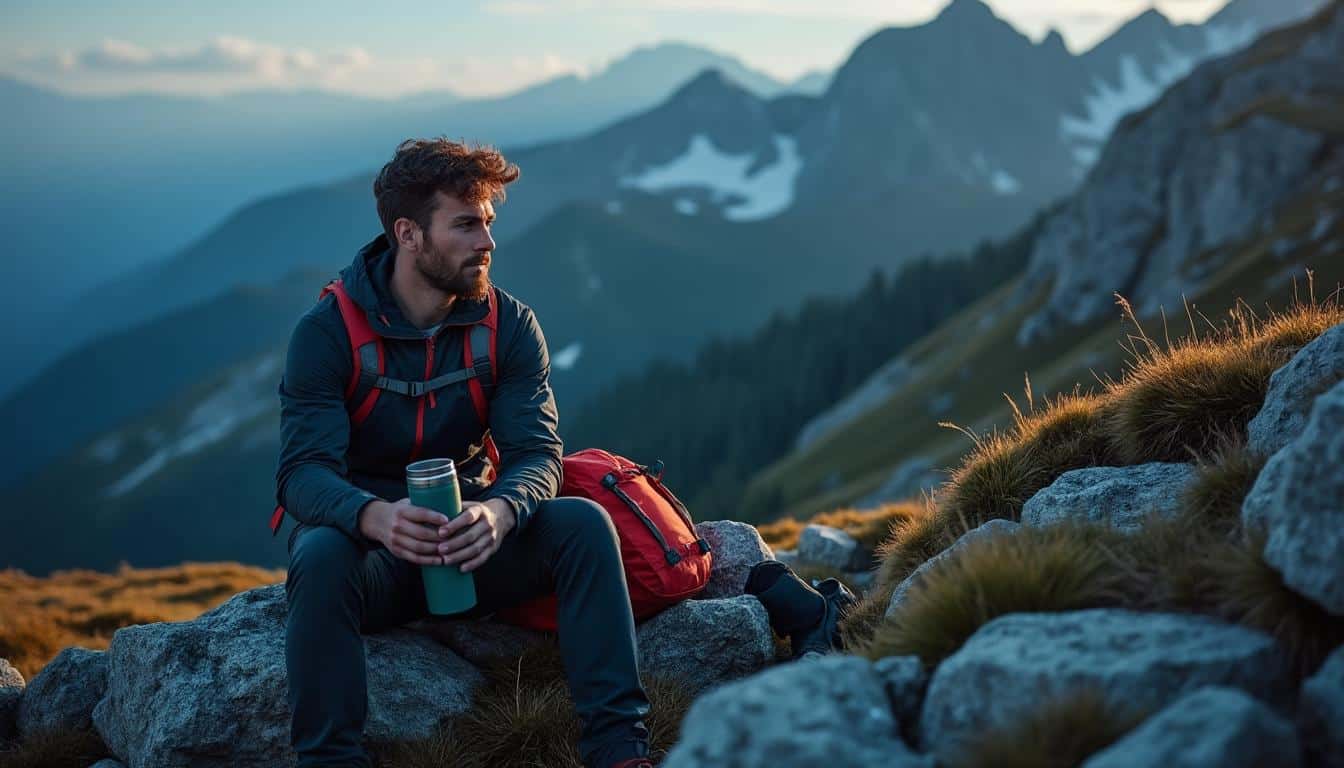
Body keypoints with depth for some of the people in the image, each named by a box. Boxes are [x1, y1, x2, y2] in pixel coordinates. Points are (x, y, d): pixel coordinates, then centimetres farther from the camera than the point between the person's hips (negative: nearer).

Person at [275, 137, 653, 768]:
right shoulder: (327, 331, -11)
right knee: (321, 555, -36)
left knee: (582, 523, -24)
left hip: (472, 545, 3)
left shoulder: (509, 325, -3)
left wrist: (497, 511, -37)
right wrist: (376, 517, -43)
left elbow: (537, 454, -12)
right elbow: (303, 472, -19)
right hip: (369, 536, -2)